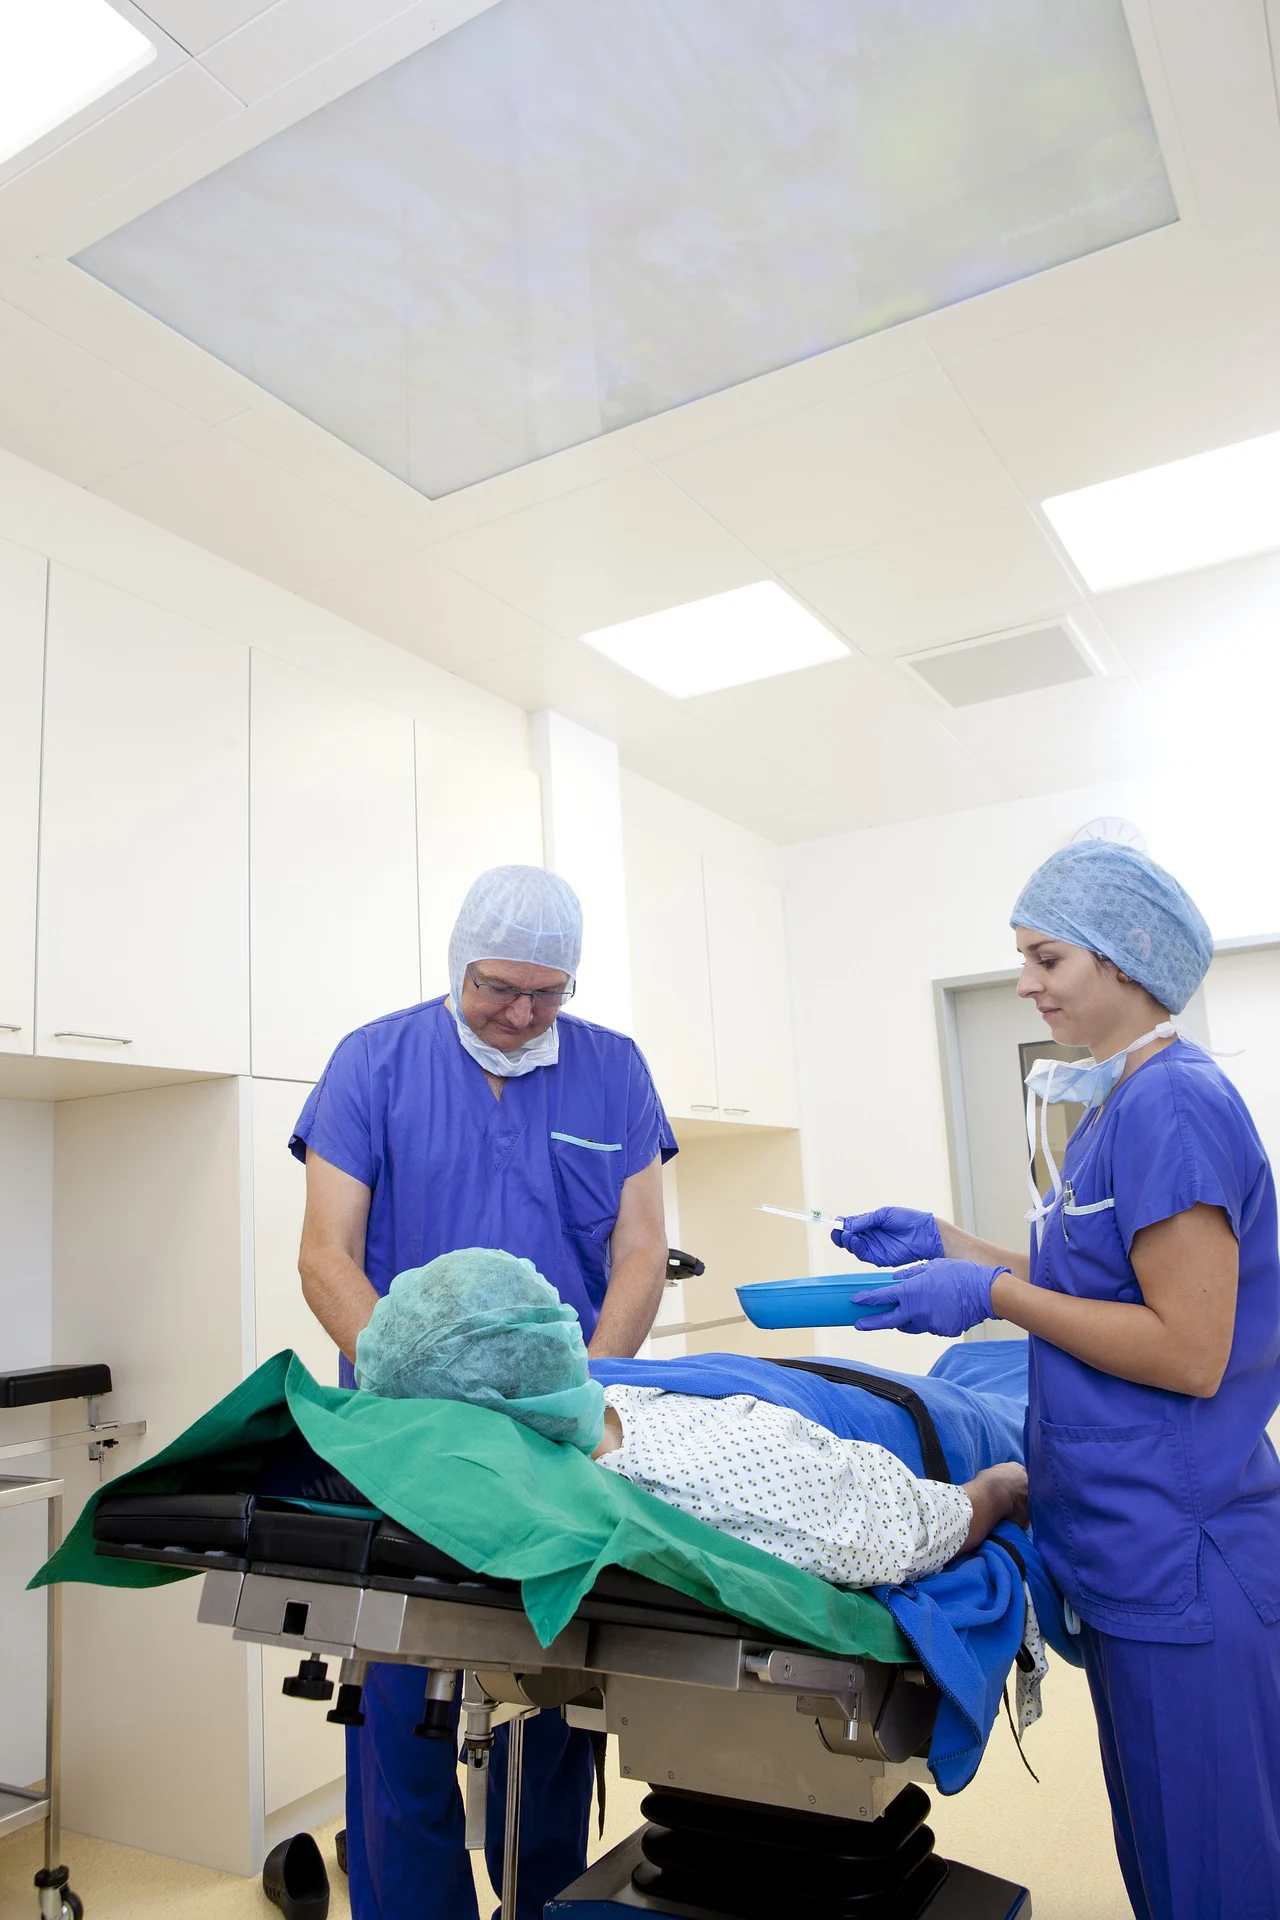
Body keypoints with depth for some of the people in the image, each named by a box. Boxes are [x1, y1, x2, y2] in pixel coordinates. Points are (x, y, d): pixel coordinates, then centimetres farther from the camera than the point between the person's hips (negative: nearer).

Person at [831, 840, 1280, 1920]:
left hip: (1179, 1559, -9)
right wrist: (943, 1244, 9)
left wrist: (993, 1292, -18)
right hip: (1131, 1546, 9)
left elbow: (1189, 1352, -23)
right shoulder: (1123, 1102, 10)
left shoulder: (1176, 1106, -20)